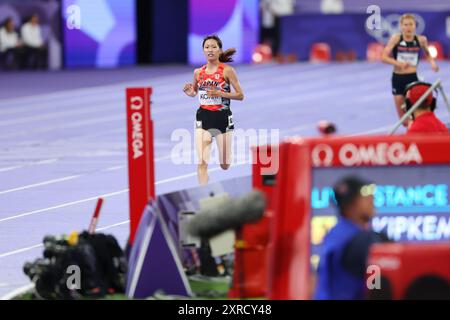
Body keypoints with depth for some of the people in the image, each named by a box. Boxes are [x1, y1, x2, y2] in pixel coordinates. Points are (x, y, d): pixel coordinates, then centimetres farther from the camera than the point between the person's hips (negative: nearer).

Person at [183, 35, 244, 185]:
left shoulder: (227, 70, -6)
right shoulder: (198, 72, 5)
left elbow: (240, 95, -6)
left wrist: (220, 93, -20)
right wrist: (189, 92, -2)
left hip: (222, 117, -2)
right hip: (203, 117, 2)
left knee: (224, 165, 8)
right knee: (202, 163, -12)